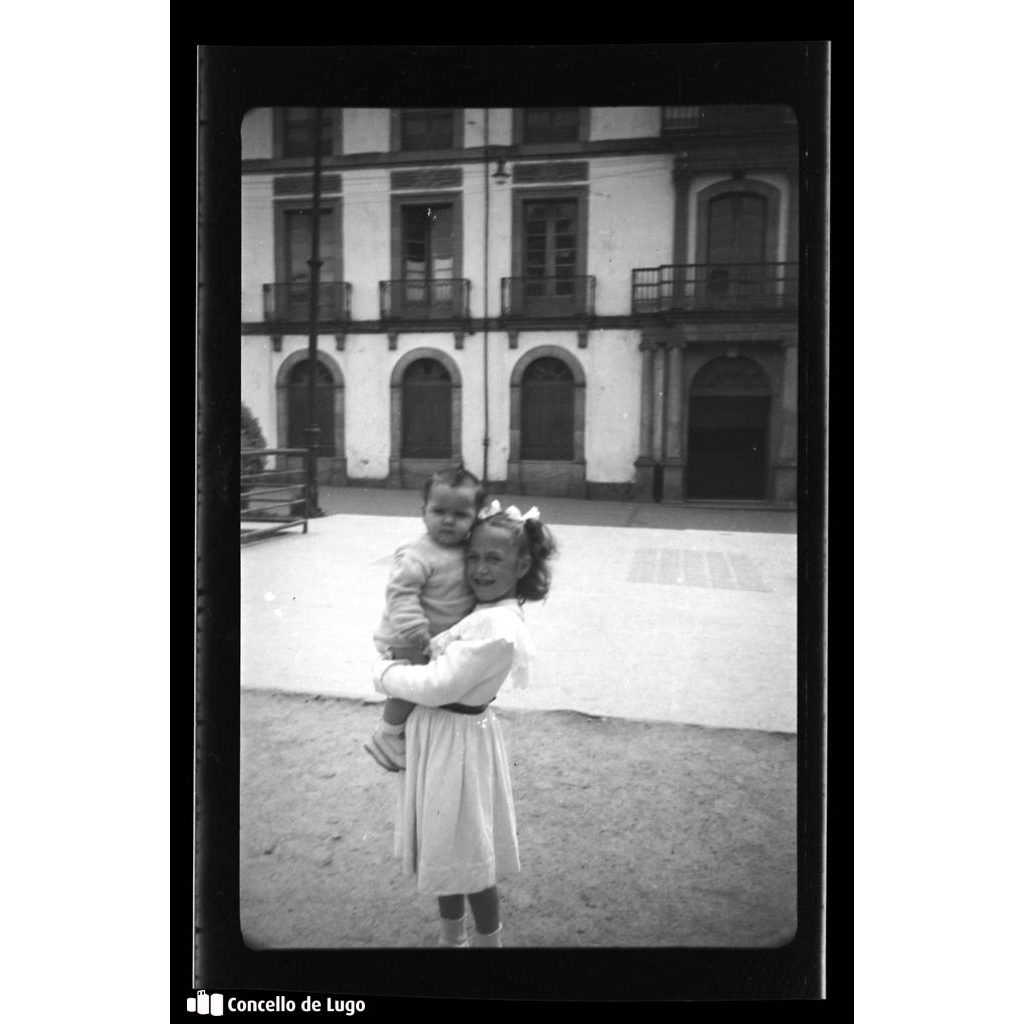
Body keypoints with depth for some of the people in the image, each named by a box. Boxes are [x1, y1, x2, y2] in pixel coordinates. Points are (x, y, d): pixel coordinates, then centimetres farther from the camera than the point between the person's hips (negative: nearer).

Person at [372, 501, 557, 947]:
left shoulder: (496, 626, -28)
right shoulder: (483, 611, 1)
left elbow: (437, 685, -26)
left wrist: (382, 672, -12)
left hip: (455, 740, -9)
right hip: (438, 734, 9)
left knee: (466, 855, 12)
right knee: (446, 848, 24)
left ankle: (488, 939, 35)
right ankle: (452, 936, 45)